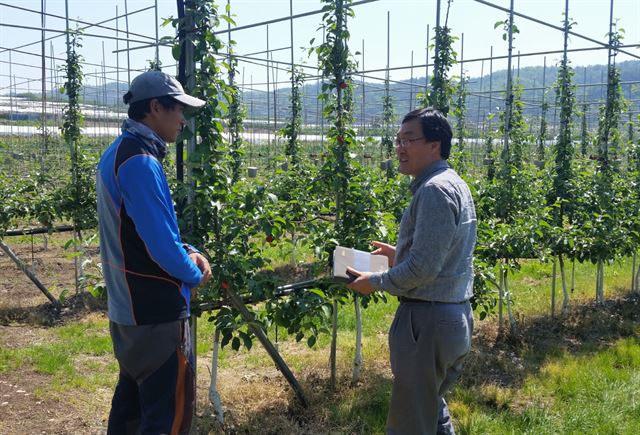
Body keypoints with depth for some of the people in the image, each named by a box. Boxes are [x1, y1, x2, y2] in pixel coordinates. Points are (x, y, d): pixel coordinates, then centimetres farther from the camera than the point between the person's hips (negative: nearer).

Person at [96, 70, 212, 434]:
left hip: (128, 304, 10)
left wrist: (188, 252, 5)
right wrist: (195, 275, -6)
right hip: (157, 308, -10)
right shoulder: (141, 161, -21)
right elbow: (160, 241, -24)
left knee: (133, 395, 21)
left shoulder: (119, 153, 11)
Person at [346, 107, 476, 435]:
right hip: (456, 316, 10)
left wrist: (375, 282, -10)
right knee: (433, 408, 24)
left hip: (428, 321, -10)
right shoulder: (455, 184, 12)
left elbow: (423, 268, -23)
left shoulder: (434, 190, -19)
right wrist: (400, 254, 19)